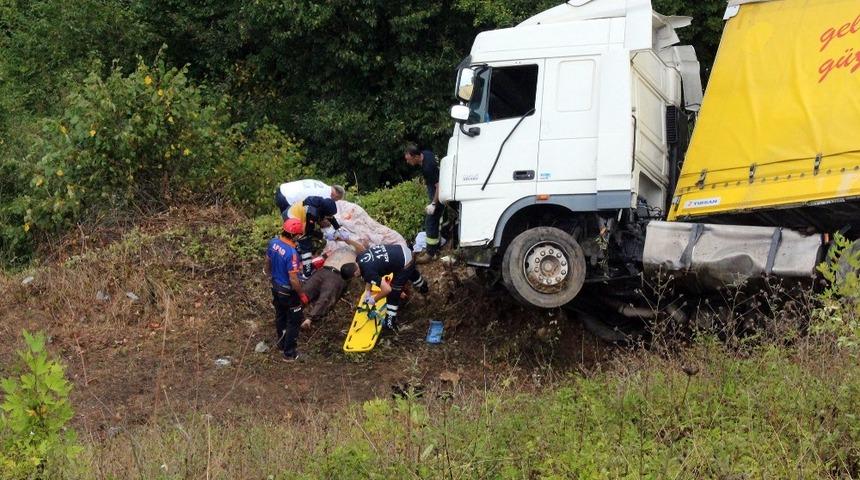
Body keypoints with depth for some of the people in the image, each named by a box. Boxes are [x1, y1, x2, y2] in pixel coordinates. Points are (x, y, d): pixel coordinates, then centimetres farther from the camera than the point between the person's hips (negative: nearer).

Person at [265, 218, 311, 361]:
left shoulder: (273, 242, -12)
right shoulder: (291, 253, -35)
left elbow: (268, 262, 6)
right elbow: (293, 280, -29)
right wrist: (302, 295, -14)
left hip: (275, 287, 8)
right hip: (289, 291, -7)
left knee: (280, 316, 26)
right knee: (294, 322, 11)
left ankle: (281, 344, 44)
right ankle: (289, 353, 21)